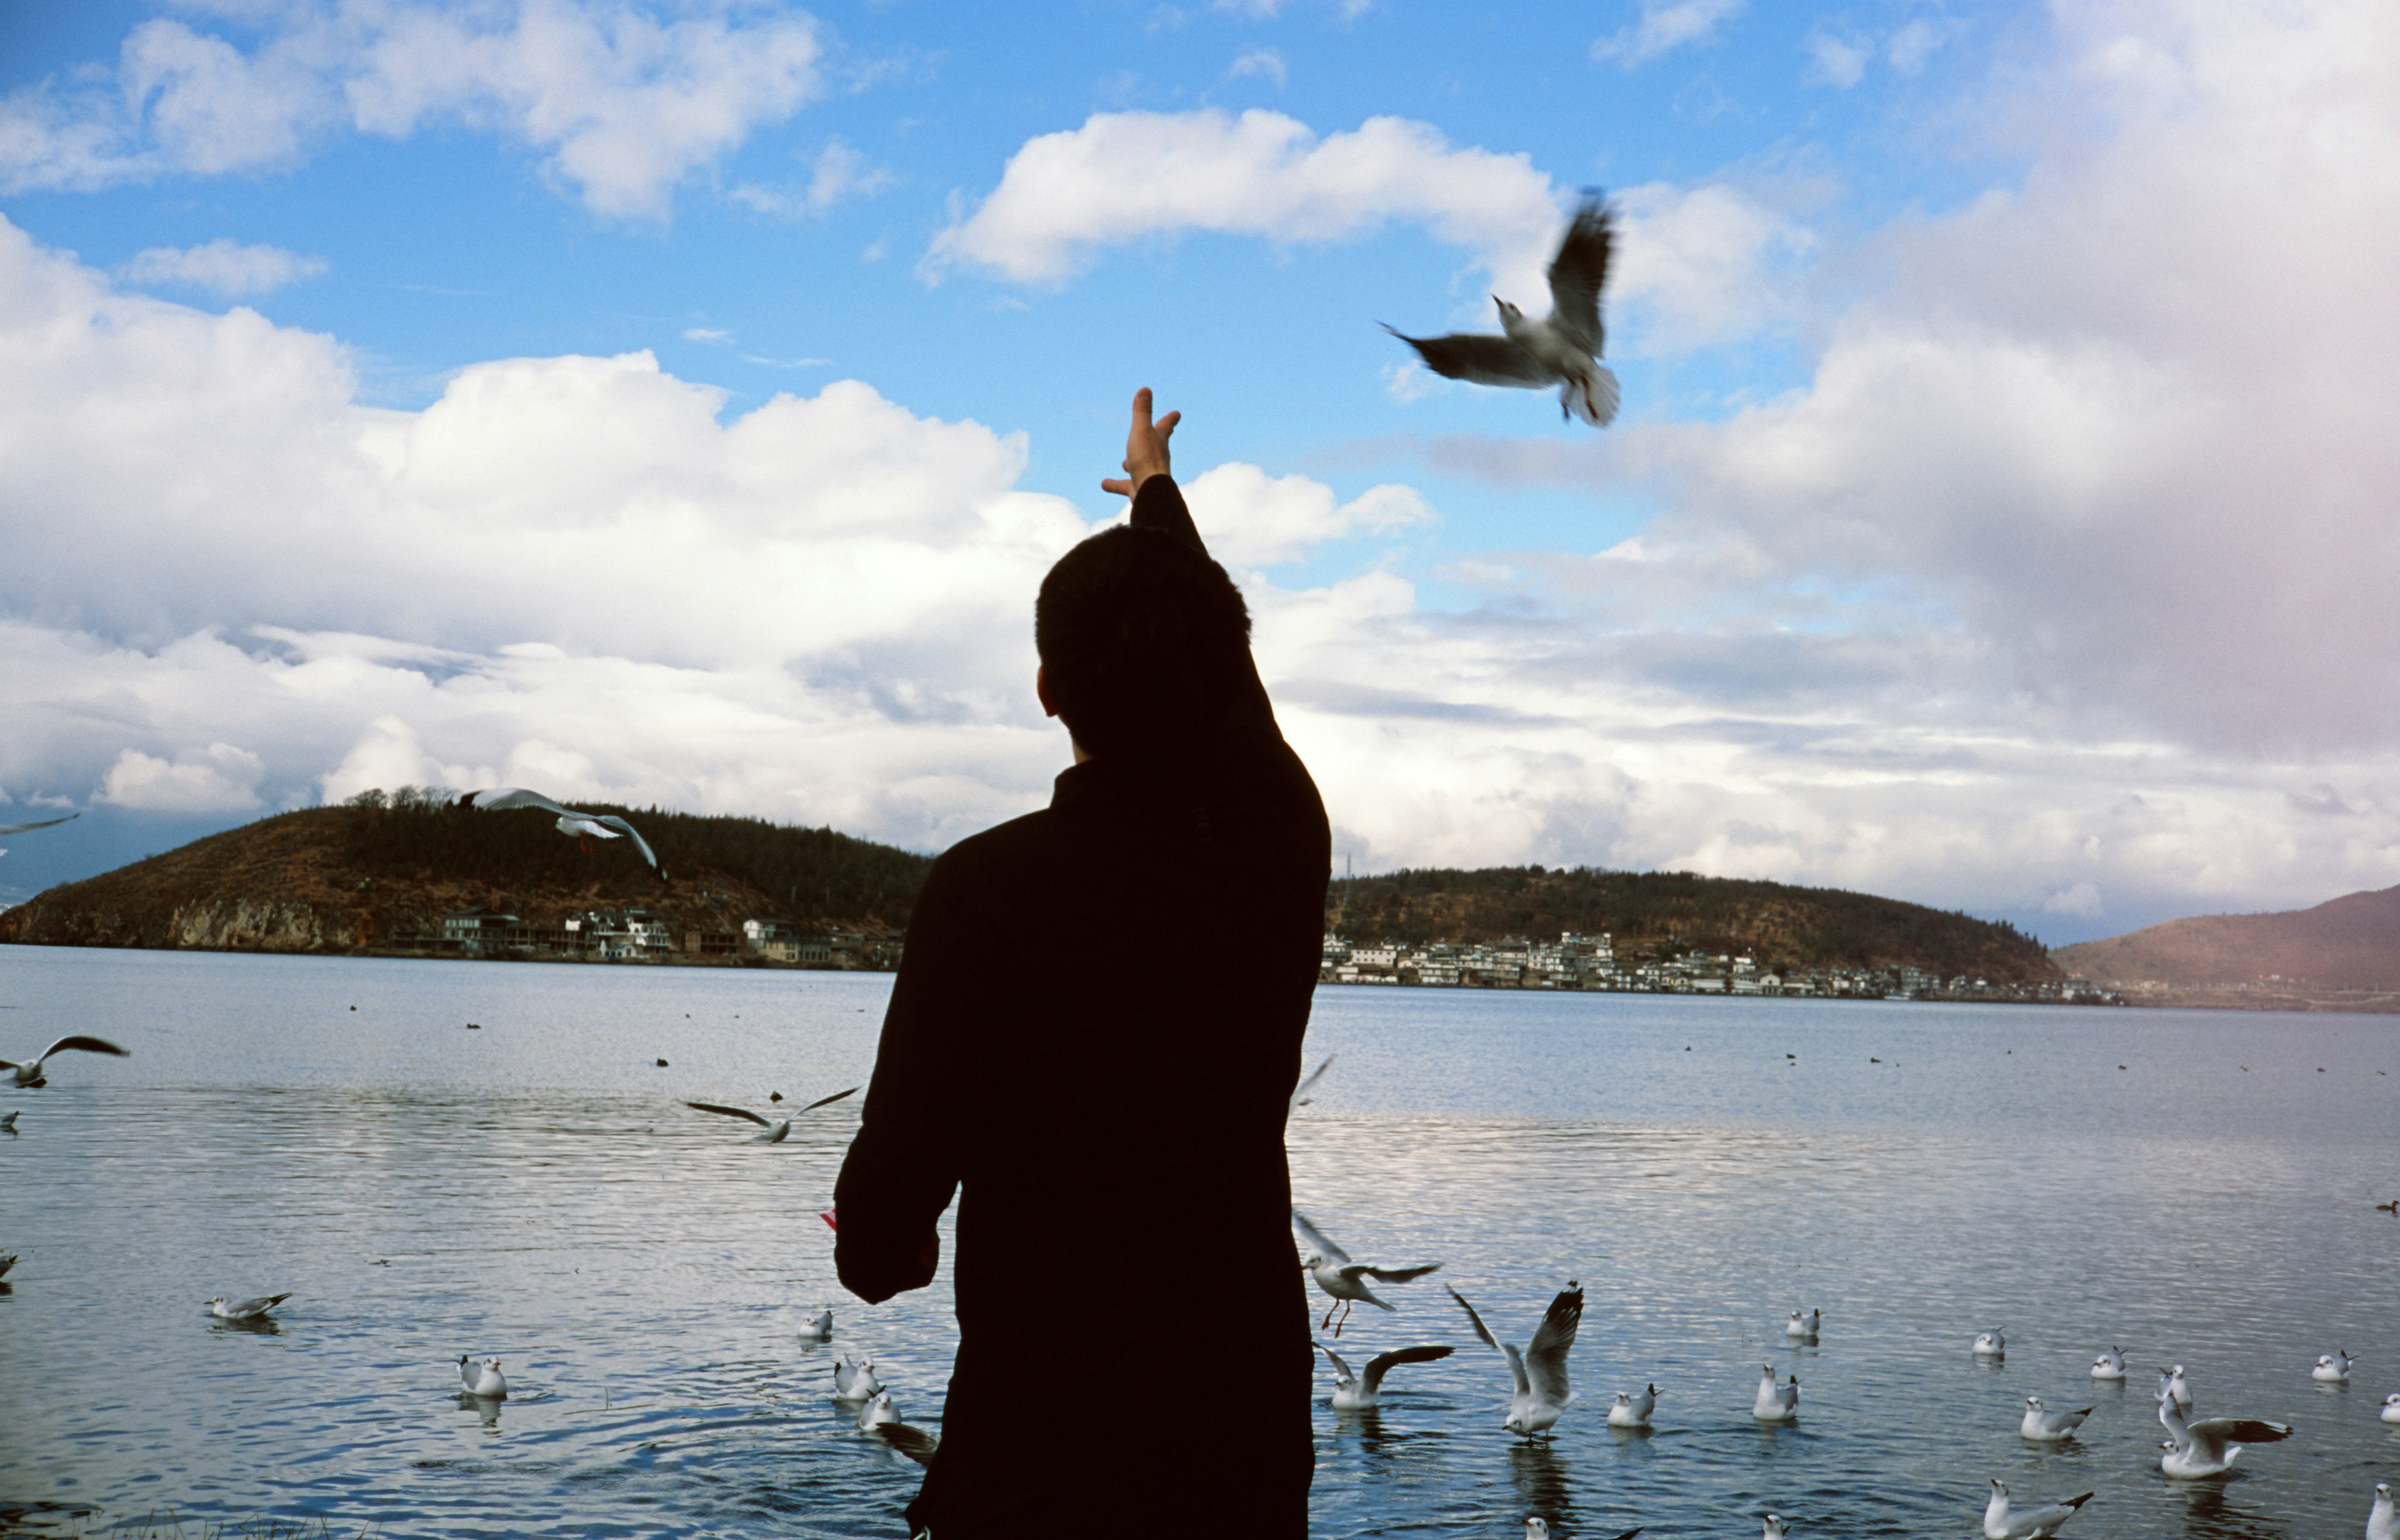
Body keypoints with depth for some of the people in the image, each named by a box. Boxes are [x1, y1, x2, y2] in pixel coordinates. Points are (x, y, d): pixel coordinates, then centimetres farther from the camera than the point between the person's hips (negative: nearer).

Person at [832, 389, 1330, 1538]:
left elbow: (903, 1154, -14)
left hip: (1041, 1446, -4)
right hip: (1247, 1437, 5)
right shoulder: (1279, 846, -3)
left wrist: (878, 1251, 11)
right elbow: (1225, 682, 17)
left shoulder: (988, 888, -17)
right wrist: (1159, 491, 36)